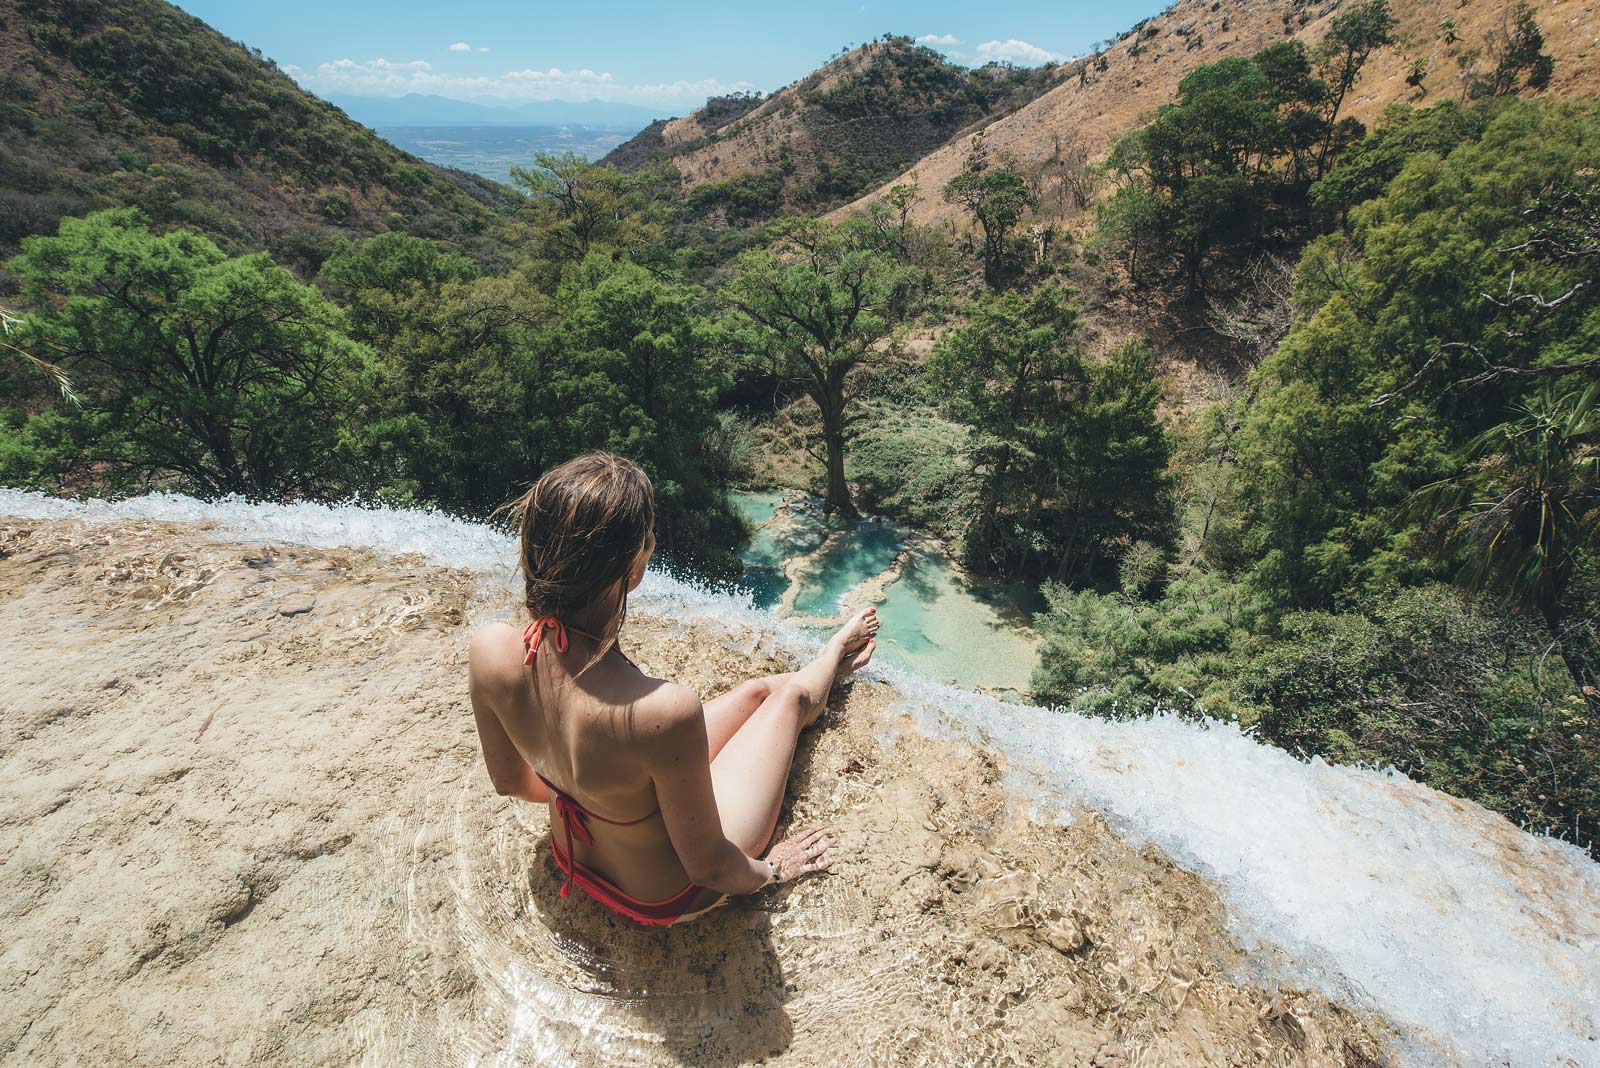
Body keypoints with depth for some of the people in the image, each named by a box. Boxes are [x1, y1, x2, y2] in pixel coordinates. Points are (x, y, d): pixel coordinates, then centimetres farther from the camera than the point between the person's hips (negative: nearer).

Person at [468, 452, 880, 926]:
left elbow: (511, 781, -5)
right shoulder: (665, 711, -46)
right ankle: (837, 650, 54)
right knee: (792, 695, 15)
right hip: (671, 899, -4)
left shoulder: (489, 649, -26)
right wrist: (768, 870, -3)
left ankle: (833, 664, 58)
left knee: (758, 688, 21)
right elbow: (708, 868, -27)